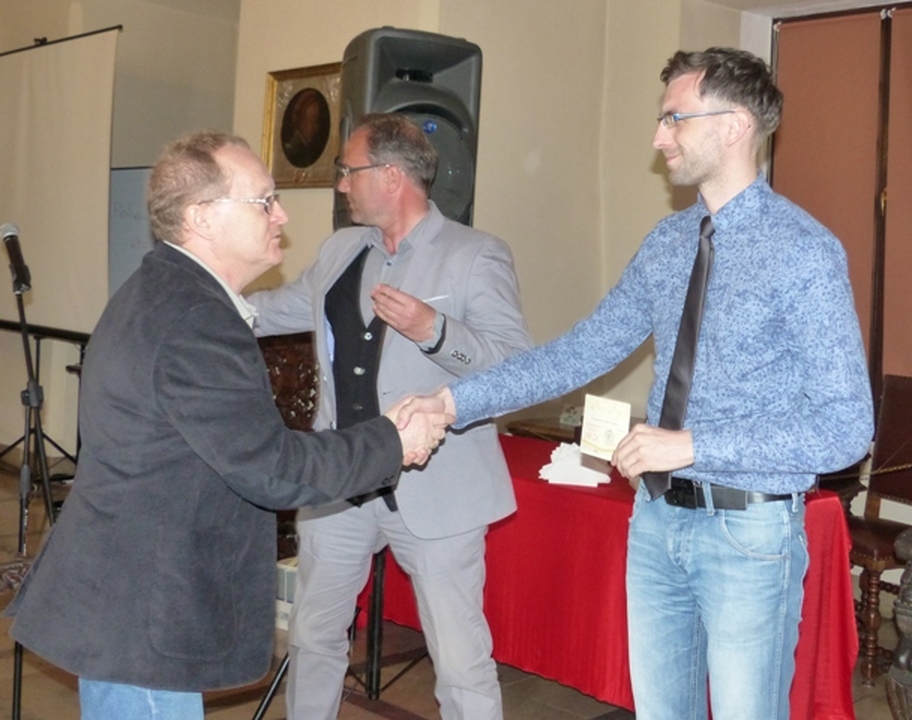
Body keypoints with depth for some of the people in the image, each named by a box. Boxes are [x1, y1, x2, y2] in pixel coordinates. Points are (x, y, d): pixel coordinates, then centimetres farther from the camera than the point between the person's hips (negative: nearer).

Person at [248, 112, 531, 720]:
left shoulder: (477, 256, -8)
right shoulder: (340, 250, 12)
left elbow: (518, 362, -16)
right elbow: (283, 308, 26)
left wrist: (433, 330, -30)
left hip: (434, 492, -6)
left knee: (462, 663, -1)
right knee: (313, 638, 20)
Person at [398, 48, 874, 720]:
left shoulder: (804, 250, -15)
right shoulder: (666, 243, 4)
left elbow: (846, 428, -18)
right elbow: (582, 353, 5)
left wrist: (693, 444, -24)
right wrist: (454, 399, -2)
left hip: (750, 531, -6)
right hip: (658, 518, 6)